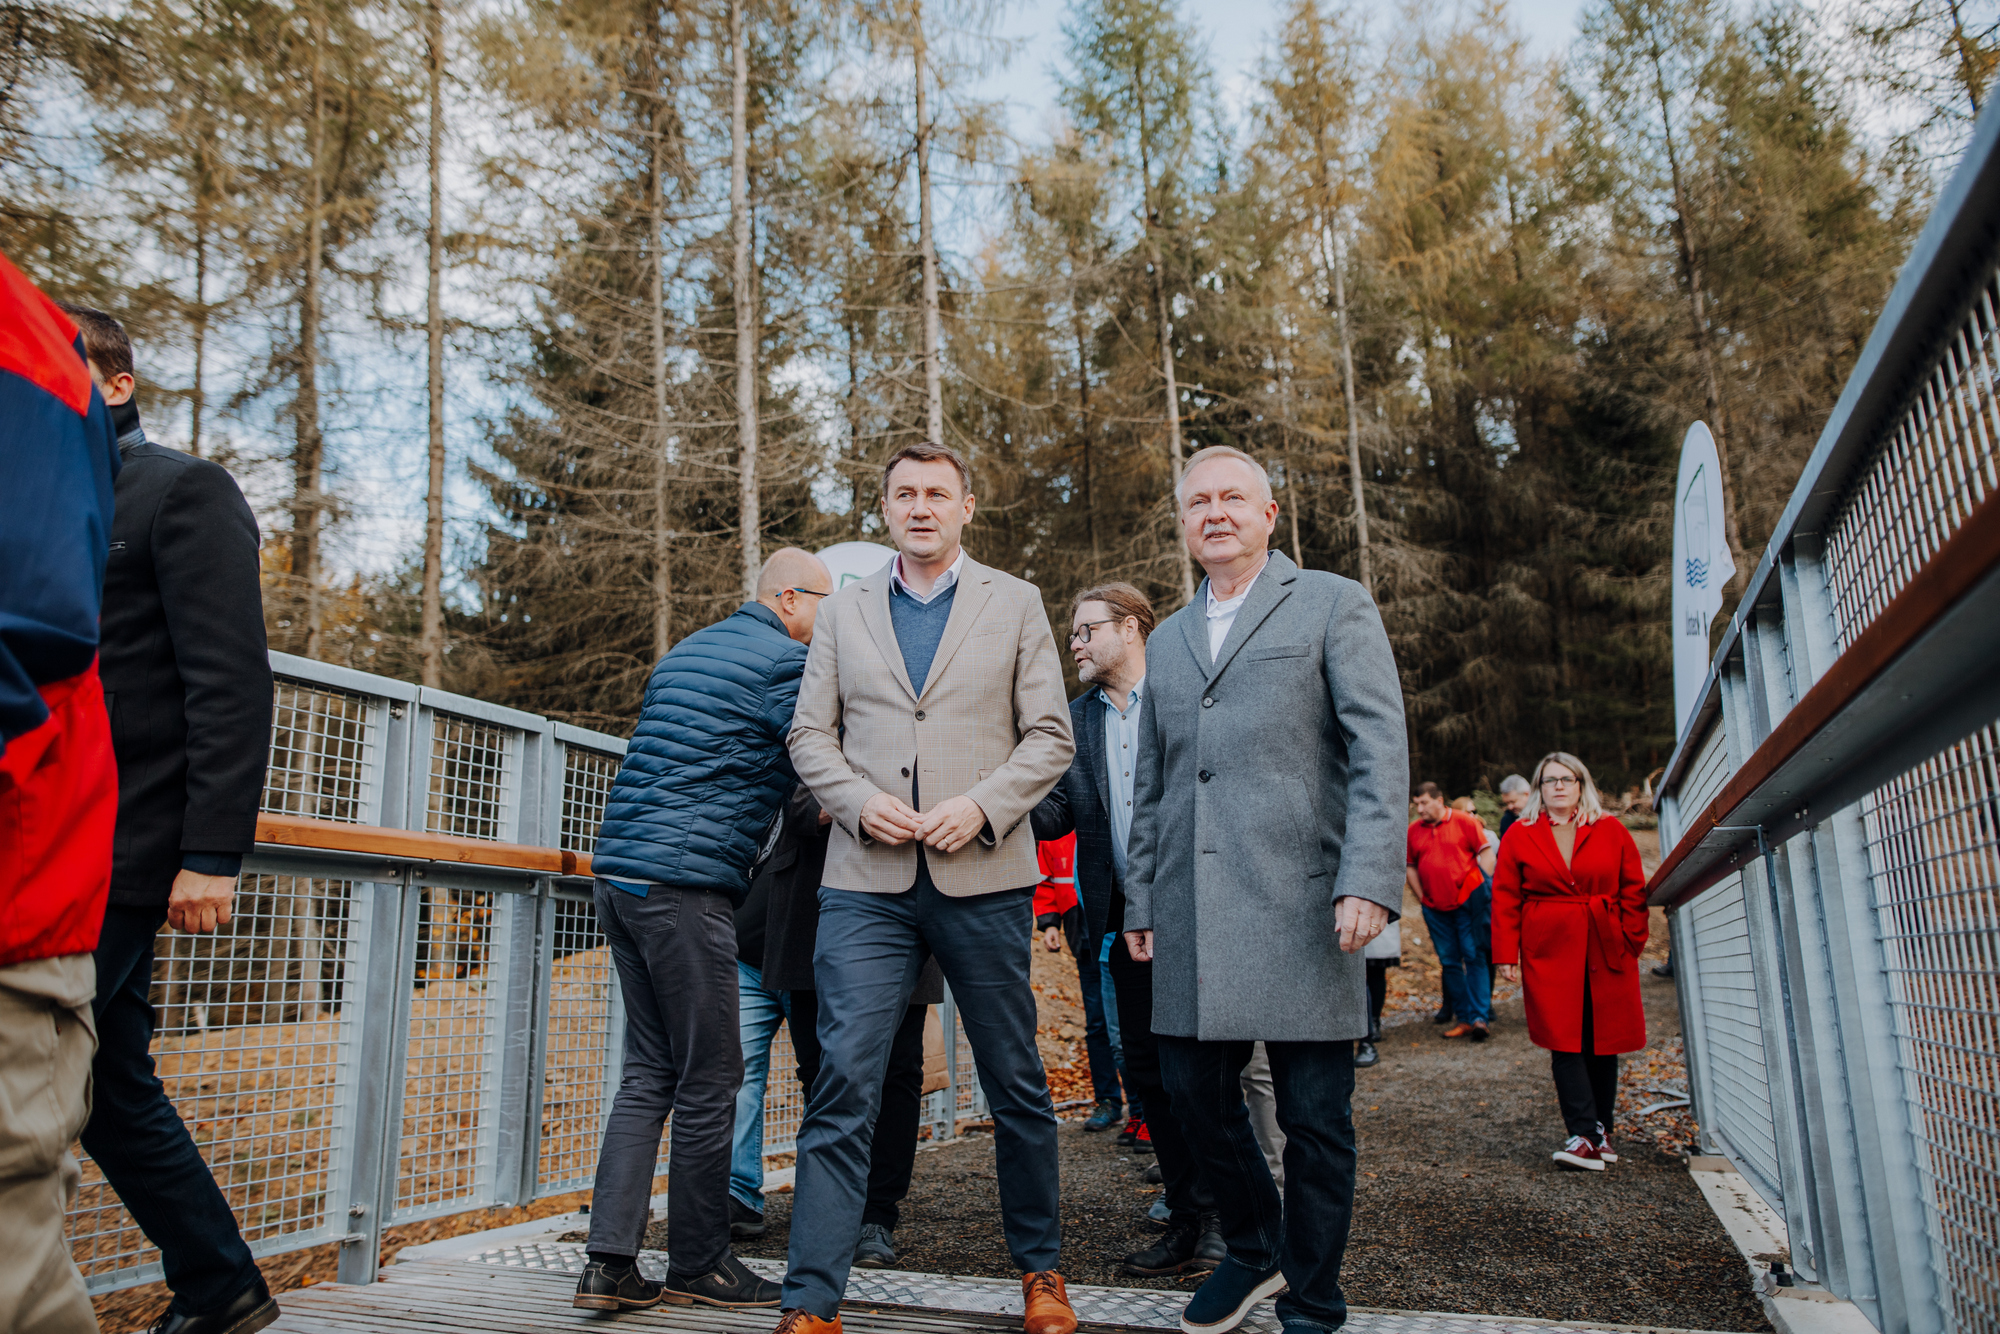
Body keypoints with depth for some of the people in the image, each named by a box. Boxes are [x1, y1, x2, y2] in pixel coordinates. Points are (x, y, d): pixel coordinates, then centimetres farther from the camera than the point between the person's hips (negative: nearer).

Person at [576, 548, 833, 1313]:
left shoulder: (683, 653, 22)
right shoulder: (785, 660, -6)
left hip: (621, 874, 9)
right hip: (686, 884, -9)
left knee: (650, 1073, 12)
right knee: (709, 1079, 2)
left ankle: (608, 1263, 11)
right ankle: (699, 1265, 13)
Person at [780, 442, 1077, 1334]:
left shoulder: (1014, 603, 8)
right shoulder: (846, 609, 13)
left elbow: (1050, 736, 3)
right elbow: (810, 733, 11)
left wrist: (983, 804, -12)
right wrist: (857, 799, -8)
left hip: (983, 876, 0)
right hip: (867, 882, 1)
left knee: (1015, 1082, 10)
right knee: (843, 1083, -4)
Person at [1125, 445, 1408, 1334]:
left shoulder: (1332, 605, 5)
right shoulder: (1168, 639, 20)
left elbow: (1380, 749, -5)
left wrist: (1370, 880, -16)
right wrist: (1140, 899, 16)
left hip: (1299, 907, -5)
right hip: (1191, 918, 5)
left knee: (1316, 1119, 2)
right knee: (1193, 1090, 9)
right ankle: (1255, 1251, 33)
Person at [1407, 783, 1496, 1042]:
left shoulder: (1465, 822, -3)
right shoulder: (1413, 830, 5)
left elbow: (1487, 854, -1)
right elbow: (1410, 867, 12)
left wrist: (1485, 888, -6)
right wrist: (1422, 898, 6)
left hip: (1468, 901, -4)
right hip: (1435, 908, 4)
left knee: (1474, 957, -5)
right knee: (1450, 962, 7)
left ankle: (1480, 1016, -3)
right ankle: (1464, 1018, 15)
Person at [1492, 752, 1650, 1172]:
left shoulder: (1613, 833, 7)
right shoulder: (1519, 835, 4)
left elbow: (1634, 892, 8)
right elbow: (1505, 898, 2)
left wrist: (1632, 944, 0)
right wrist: (1507, 955, -3)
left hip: (1606, 952, 1)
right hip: (1549, 952, -1)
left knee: (1602, 1041, 7)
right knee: (1565, 1042, -7)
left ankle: (1602, 1130, 21)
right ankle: (1583, 1136, -6)